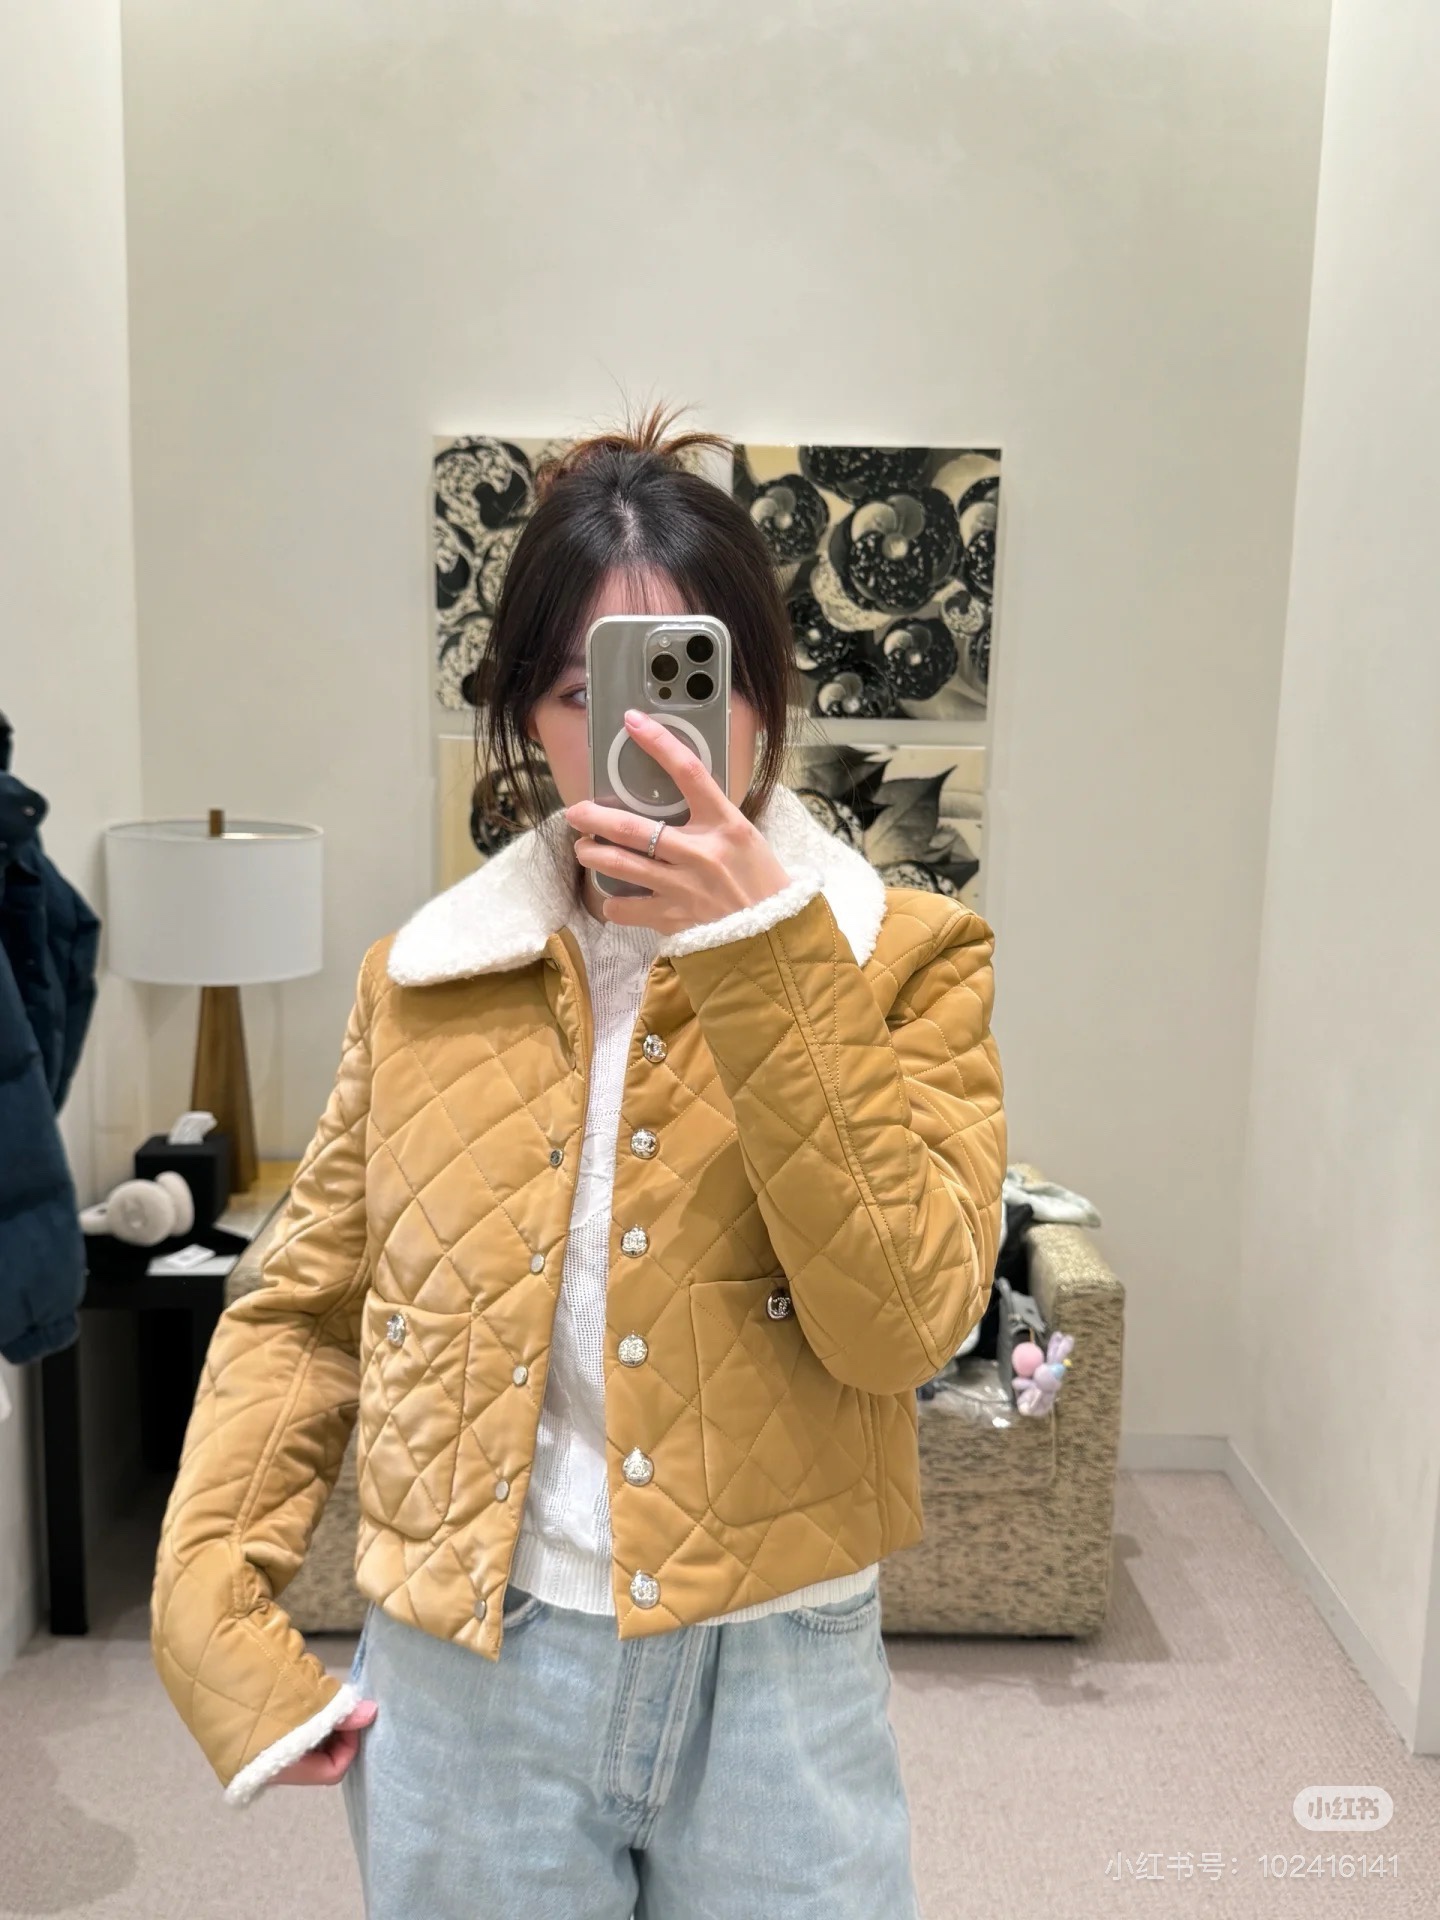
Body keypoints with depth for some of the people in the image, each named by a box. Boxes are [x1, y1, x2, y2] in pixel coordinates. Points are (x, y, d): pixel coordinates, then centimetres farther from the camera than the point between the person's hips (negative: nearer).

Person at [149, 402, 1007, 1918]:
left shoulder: (903, 956, -6)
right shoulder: (426, 975, 0)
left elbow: (902, 1323, -18)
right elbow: (301, 1312, 6)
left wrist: (760, 948, -23)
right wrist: (207, 1600, -3)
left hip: (774, 1677, -1)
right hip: (463, 1680, 2)